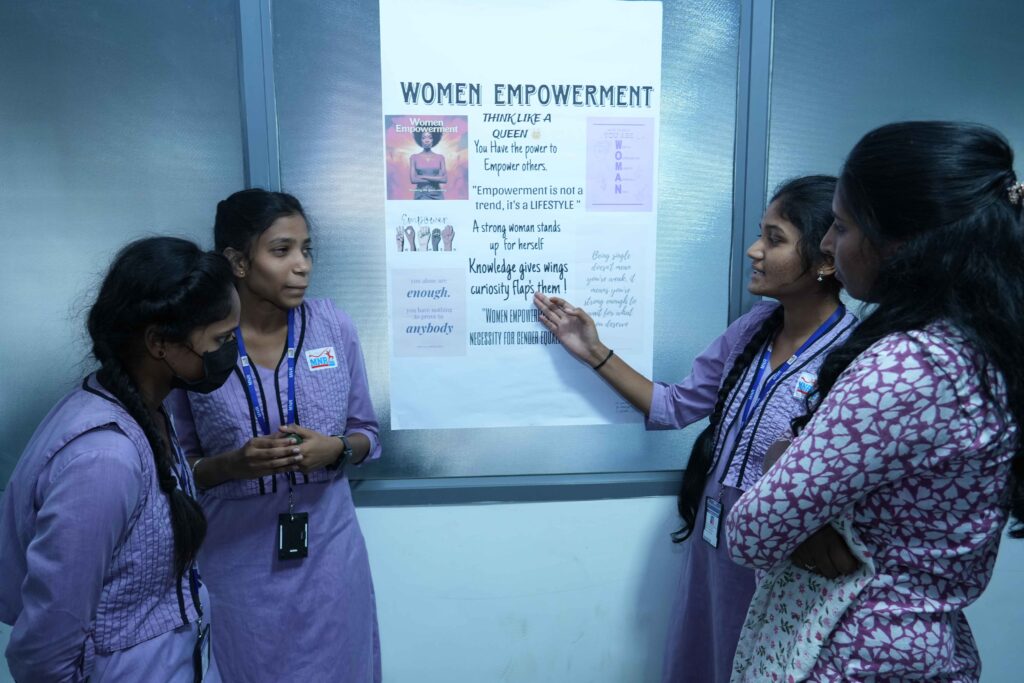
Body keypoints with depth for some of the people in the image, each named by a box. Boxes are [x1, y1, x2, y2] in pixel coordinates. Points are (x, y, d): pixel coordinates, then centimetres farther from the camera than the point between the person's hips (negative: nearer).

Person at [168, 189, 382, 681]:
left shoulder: (334, 326, -6)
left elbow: (367, 434, 4)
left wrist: (335, 449, -17)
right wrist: (232, 464, -21)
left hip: (330, 547, 2)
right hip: (239, 558, -1)